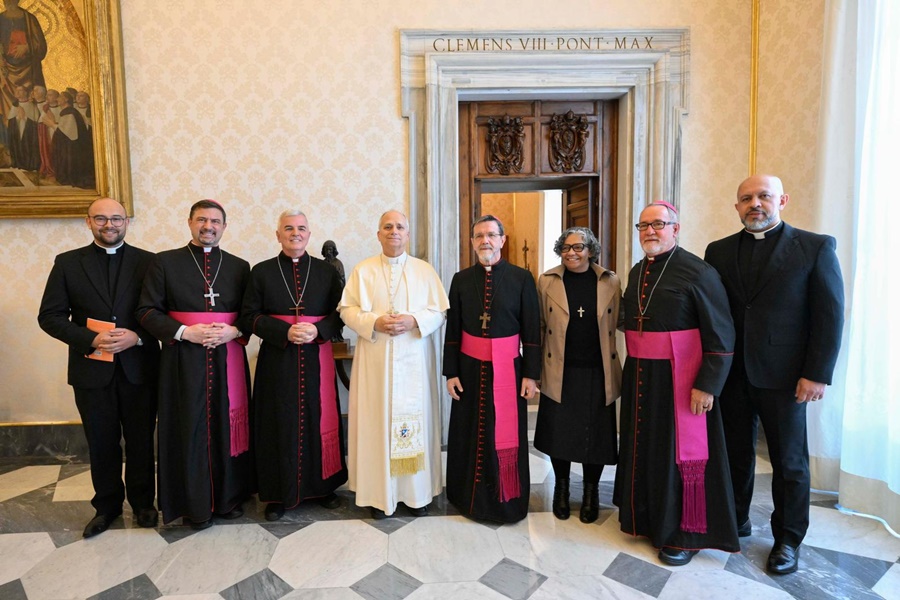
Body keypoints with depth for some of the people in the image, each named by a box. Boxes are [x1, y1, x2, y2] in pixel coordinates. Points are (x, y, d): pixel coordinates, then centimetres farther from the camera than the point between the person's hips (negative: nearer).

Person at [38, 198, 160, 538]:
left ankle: (142, 504, 28)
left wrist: (137, 337, -17)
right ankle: (107, 506, 32)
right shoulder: (67, 263, 4)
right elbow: (50, 316, 1)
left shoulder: (148, 262, 1)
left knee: (141, 441, 10)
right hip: (91, 369, 1)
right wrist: (91, 340, -14)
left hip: (138, 366, -1)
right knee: (101, 443, 13)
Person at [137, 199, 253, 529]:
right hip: (183, 360, -1)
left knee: (227, 425, 8)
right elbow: (147, 310, -1)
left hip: (228, 358, 2)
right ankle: (196, 503, 21)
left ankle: (230, 496, 24)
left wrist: (233, 331, -11)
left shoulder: (239, 266, 8)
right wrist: (186, 332, -13)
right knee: (190, 428, 4)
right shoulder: (165, 262, 3)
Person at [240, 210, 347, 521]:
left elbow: (339, 312, 4)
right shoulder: (261, 272, 5)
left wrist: (318, 330, -14)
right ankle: (279, 494, 20)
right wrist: (284, 331, -14)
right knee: (279, 425, 4)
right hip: (276, 360, 0)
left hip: (317, 358, 1)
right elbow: (249, 317, 0)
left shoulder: (326, 271, 7)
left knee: (320, 422, 6)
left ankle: (323, 485, 24)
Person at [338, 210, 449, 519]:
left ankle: (417, 492, 19)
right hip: (375, 361, 0)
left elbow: (439, 312, 3)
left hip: (414, 361, 1)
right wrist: (375, 322, -15)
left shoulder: (425, 270, 6)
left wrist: (413, 320, -15)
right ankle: (378, 492, 17)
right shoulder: (363, 270, 5)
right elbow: (347, 310, 2)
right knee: (377, 421, 3)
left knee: (415, 420, 5)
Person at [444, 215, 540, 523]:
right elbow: (452, 330, 4)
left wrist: (531, 375, -6)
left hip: (507, 368, -2)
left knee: (506, 436, 6)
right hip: (470, 367, 2)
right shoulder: (461, 279, 3)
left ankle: (507, 501, 26)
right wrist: (451, 373, 1)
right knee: (470, 434, 11)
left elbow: (532, 330, -4)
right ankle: (470, 497, 30)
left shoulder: (522, 278, -4)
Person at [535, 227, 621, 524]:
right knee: (559, 432, 10)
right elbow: (539, 327, 4)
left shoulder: (610, 281, 1)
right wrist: (535, 369, 2)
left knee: (595, 433, 9)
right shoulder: (547, 281, 0)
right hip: (560, 373, 0)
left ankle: (591, 493, 31)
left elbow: (617, 324, 4)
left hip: (598, 373, 0)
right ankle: (561, 488, 33)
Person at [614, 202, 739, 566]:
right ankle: (648, 518, 35)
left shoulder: (698, 272, -12)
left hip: (679, 379, -6)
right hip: (640, 377, 7)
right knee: (644, 446, 15)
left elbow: (721, 335, -14)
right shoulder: (637, 273, 9)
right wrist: (632, 370, 10)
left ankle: (685, 534, 24)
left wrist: (707, 385, -18)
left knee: (681, 453, 5)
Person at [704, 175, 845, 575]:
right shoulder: (719, 251, 6)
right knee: (735, 452, 14)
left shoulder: (815, 247, -3)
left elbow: (830, 315, -6)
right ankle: (736, 520, 32)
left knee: (789, 460, 10)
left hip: (783, 376, -3)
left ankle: (788, 538, 28)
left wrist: (817, 374, -11)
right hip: (731, 373, 3)